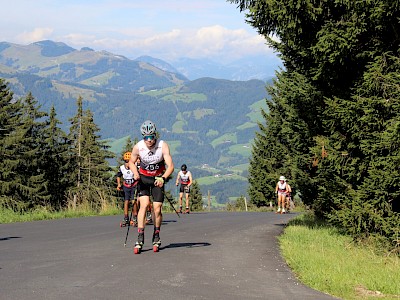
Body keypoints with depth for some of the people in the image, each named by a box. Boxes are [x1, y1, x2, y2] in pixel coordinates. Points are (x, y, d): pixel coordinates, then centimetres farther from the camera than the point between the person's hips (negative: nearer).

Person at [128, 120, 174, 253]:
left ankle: (156, 237, 17)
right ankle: (140, 238, -20)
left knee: (157, 209, -5)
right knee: (144, 204, -19)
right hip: (143, 177, 0)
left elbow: (170, 166, -29)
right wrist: (135, 173, -20)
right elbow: (131, 162, 0)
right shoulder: (138, 147, -19)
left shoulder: (163, 146, -23)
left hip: (158, 178, 0)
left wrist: (163, 178, -46)